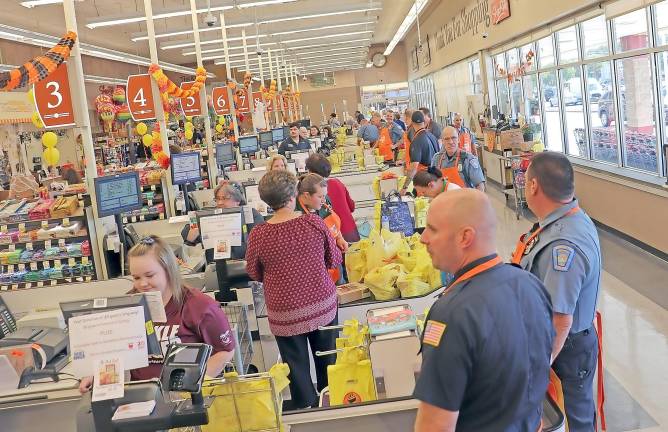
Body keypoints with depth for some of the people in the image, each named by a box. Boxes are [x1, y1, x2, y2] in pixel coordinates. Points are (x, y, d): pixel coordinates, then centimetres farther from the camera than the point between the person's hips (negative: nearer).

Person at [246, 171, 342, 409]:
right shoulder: (315, 223, -12)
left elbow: (254, 274, 2)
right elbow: (334, 260, 1)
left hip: (286, 313, -2)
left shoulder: (258, 235, -15)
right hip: (323, 306, 2)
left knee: (298, 368, 13)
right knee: (327, 362, 20)